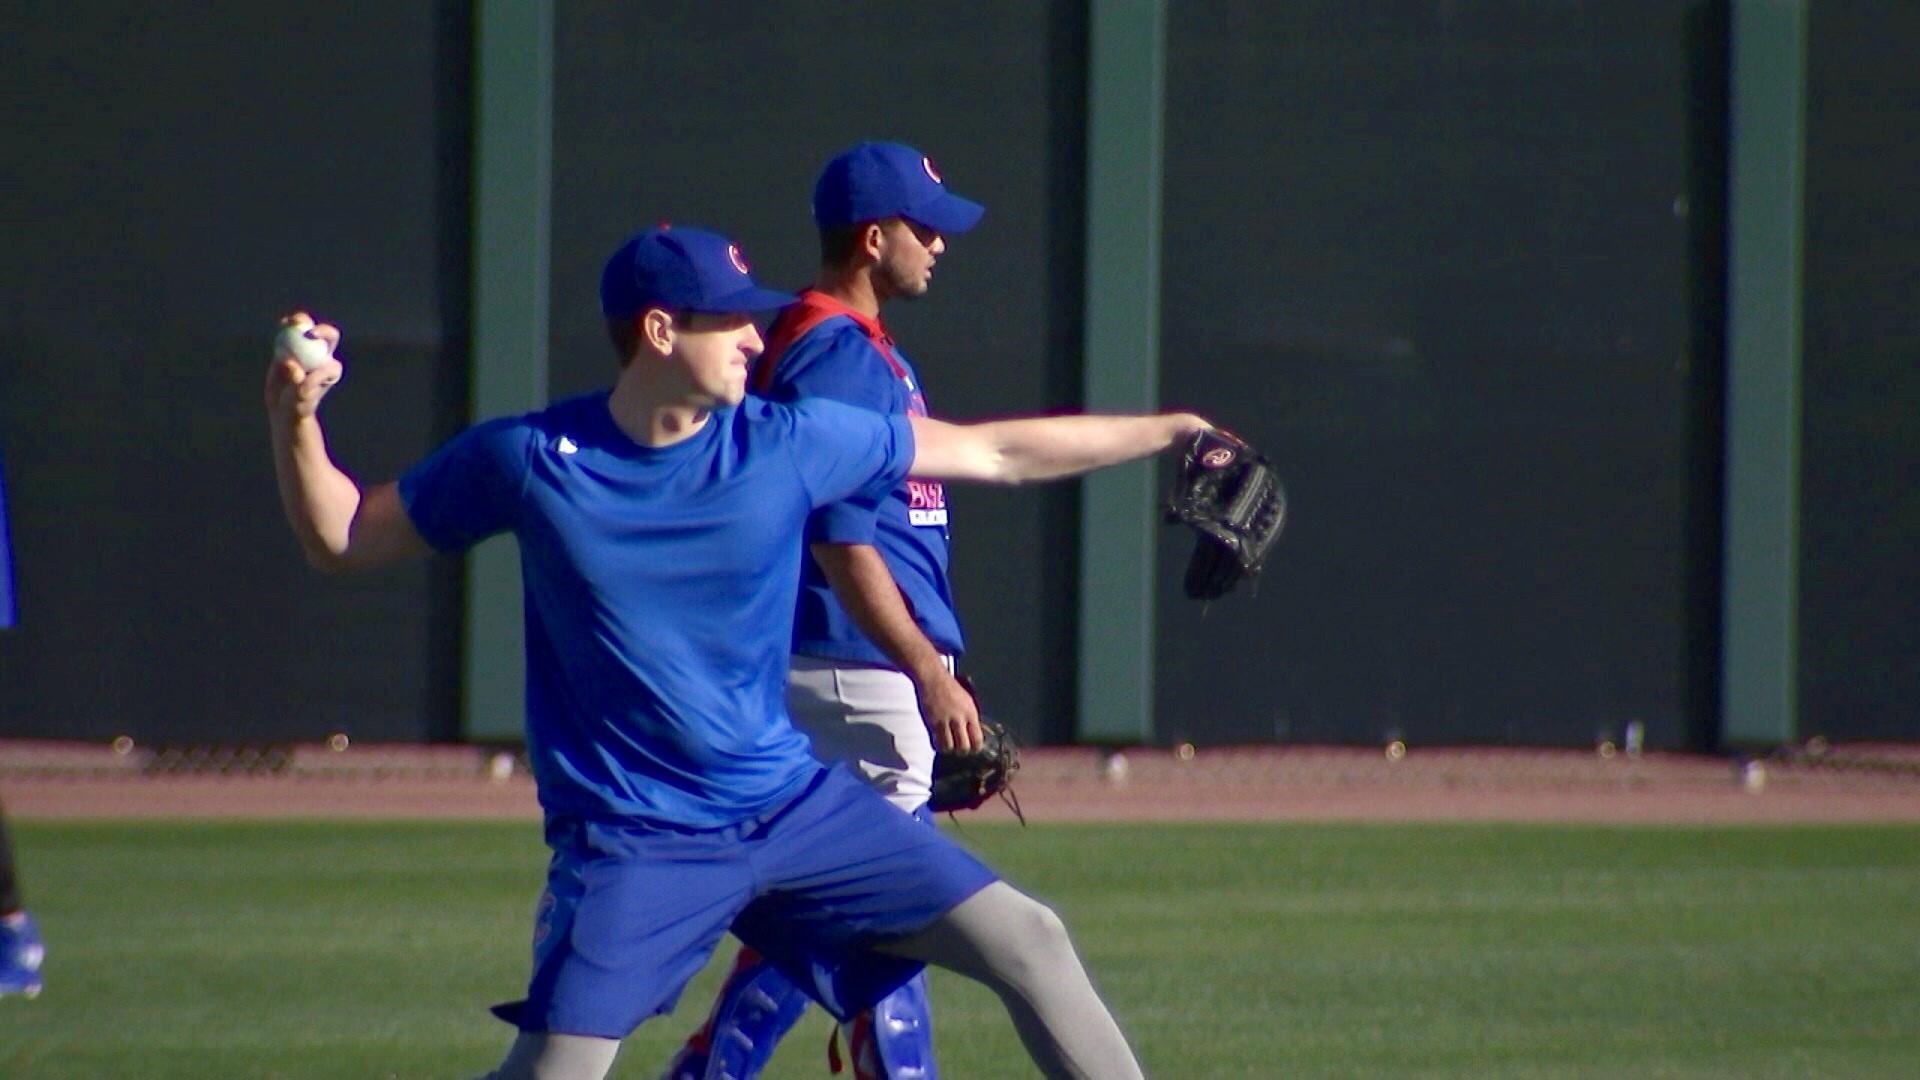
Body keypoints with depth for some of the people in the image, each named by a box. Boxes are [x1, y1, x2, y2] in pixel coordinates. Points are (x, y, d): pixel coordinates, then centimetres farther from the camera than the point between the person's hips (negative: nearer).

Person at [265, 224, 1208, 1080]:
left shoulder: (792, 442, -2)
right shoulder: (526, 460, -8)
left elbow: (993, 452, 8)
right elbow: (339, 540, 1)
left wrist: (1168, 432, 10)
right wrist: (294, 419, -15)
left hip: (795, 807, 4)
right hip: (633, 845, -4)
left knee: (1026, 942, 1)